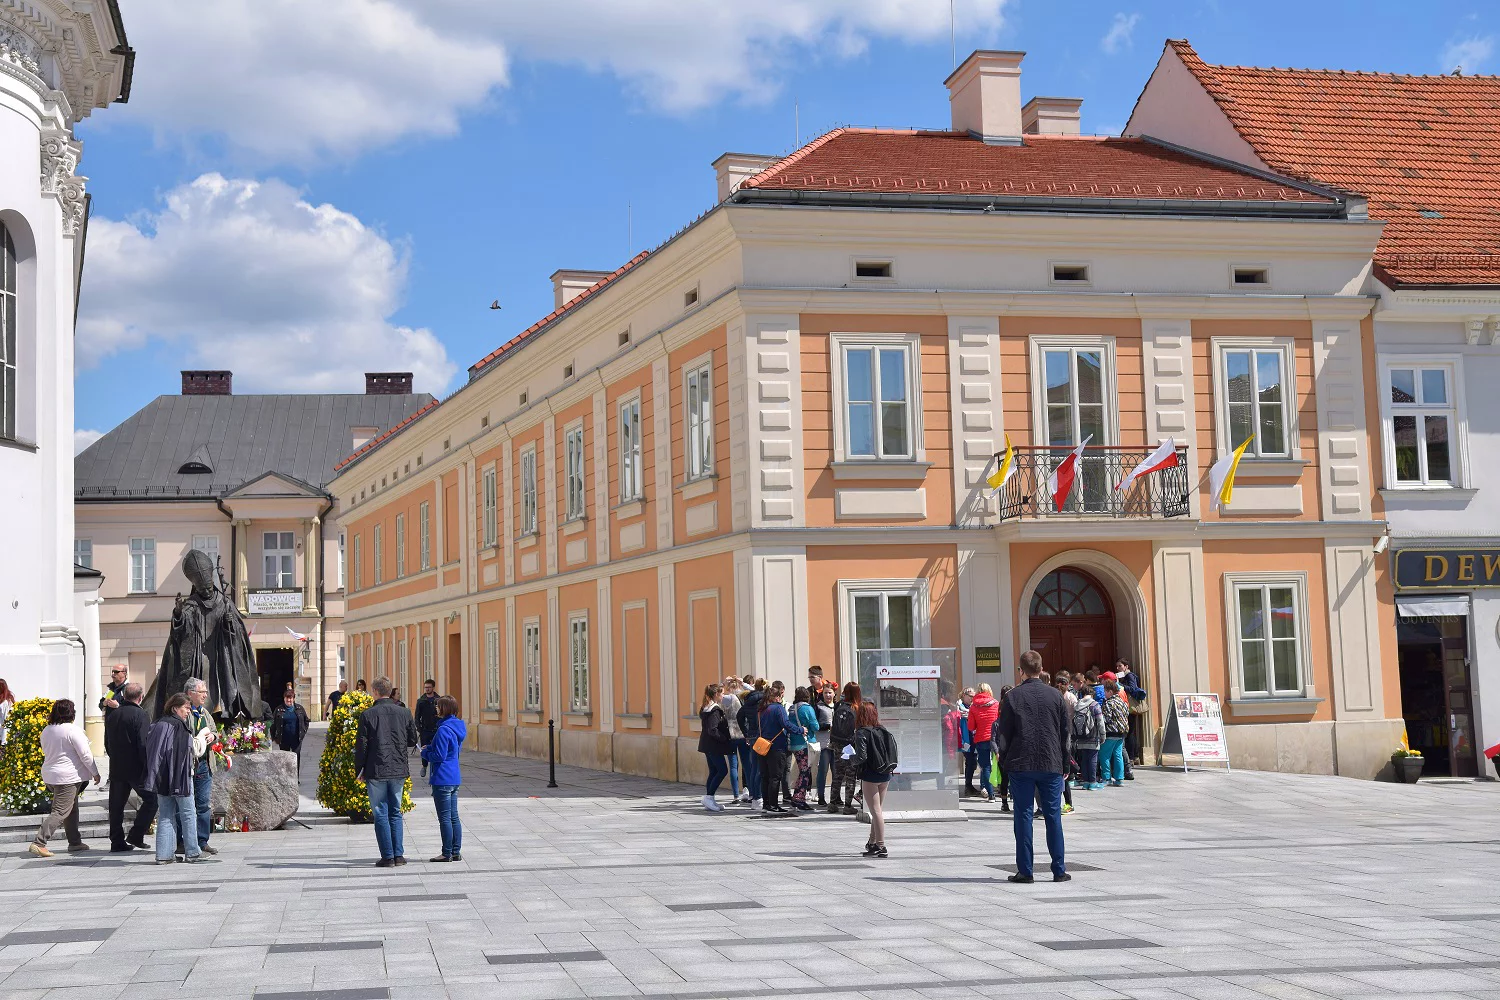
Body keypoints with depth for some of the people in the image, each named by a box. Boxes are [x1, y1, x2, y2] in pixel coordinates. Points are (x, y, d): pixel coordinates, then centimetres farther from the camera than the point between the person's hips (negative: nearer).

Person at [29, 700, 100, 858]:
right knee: (60, 812, -7)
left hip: (50, 775, 8)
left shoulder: (46, 731, 7)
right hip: (68, 777, -8)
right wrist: (95, 773, -3)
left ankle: (75, 842, 24)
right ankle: (39, 843, -15)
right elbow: (85, 755, -14)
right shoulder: (73, 730, -16)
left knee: (72, 808, 19)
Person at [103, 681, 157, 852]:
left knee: (116, 806, 10)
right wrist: (149, 766, -11)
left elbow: (107, 743, 16)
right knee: (151, 799, 5)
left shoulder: (112, 715, 8)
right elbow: (144, 744, -18)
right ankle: (136, 836, -2)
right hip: (136, 769, -6)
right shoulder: (140, 715, -13)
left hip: (116, 769, 6)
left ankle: (117, 842, 13)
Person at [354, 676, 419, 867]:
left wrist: (358, 771, 3)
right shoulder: (404, 712, 2)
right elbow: (413, 740, 9)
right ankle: (399, 855, 10)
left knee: (380, 814, 3)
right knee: (395, 812, 14)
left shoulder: (367, 715, -8)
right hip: (399, 770, 3)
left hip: (376, 771, -3)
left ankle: (387, 857, 1)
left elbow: (361, 746, -6)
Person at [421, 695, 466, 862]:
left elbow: (439, 756, -20)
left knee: (445, 818, -2)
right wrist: (430, 748, 11)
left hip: (442, 780, -9)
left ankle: (447, 853, 2)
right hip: (454, 778, 9)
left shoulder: (444, 730, -19)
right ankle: (456, 852, 16)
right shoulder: (457, 727, 10)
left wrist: (425, 753, -2)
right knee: (454, 816, 13)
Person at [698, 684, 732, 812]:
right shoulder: (715, 710, -17)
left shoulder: (705, 709, 13)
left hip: (708, 745, 10)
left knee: (714, 771, 12)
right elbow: (712, 730, -24)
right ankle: (709, 797, -8)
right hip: (713, 745, -10)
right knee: (723, 770, -7)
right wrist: (725, 739, -15)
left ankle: (709, 801, 13)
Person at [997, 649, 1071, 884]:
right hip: (1051, 765, 1)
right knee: (1053, 816, 6)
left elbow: (1004, 733, -1)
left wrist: (1009, 758, 12)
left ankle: (1024, 871, 1)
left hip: (1021, 765, -1)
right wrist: (1064, 764, 13)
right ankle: (1059, 870, 6)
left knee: (1023, 816, 3)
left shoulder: (1013, 697, -3)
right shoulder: (1055, 696, 2)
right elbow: (1065, 733, 6)